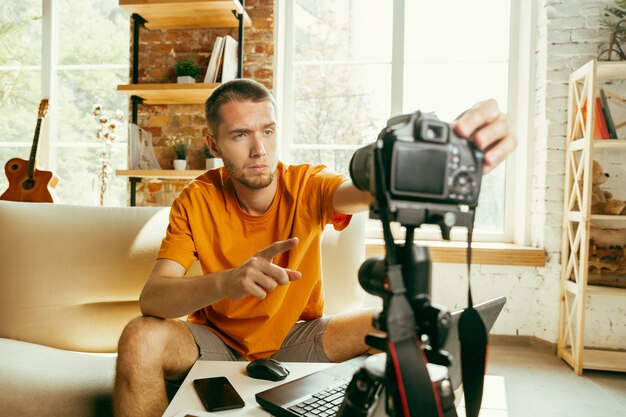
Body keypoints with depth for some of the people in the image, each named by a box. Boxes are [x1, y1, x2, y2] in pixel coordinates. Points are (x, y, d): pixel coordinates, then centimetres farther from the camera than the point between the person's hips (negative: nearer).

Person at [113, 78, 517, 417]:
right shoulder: (196, 201, -15)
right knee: (140, 339, -29)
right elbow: (151, 298, -24)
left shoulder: (307, 186, -15)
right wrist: (226, 282, -45)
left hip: (295, 336, 1)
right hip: (218, 338, 0)